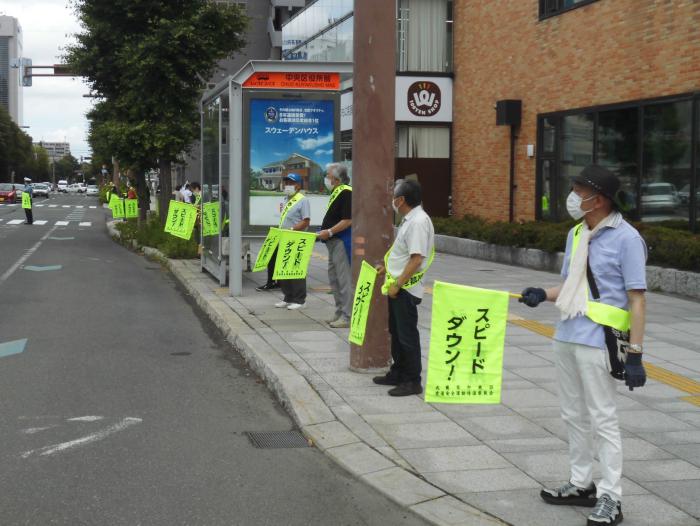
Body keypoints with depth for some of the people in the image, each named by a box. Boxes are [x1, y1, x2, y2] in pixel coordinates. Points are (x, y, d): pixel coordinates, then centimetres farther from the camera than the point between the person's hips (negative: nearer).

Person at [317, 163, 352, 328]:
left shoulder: (346, 193, -14)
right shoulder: (336, 193, 17)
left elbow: (348, 220, -21)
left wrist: (329, 231, -21)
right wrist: (324, 232, 15)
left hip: (342, 241, -11)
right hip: (334, 242, 11)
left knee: (344, 279, -8)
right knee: (334, 278, 15)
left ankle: (347, 317, -6)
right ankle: (340, 313, 22)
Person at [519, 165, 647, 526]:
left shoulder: (625, 238, -12)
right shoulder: (576, 234, 10)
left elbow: (636, 299, -12)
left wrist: (635, 355, -16)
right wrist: (543, 295, -1)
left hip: (597, 341, -7)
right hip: (566, 336, 8)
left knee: (602, 419, -2)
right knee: (574, 416, 15)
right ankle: (581, 485, 28)